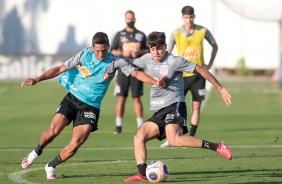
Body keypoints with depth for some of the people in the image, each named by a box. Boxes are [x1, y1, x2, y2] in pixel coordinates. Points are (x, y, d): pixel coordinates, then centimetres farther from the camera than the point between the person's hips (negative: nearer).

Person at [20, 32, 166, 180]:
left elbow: (136, 73, -10)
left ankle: (51, 166, 8)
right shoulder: (84, 55, -4)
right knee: (53, 131, -15)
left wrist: (155, 82, -26)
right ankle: (36, 152, 17)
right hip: (72, 99, 0)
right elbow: (60, 69, -1)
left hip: (91, 106, 0)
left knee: (76, 143, -15)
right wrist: (37, 80, -7)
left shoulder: (115, 62, -6)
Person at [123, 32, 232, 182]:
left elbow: (201, 70, -5)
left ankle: (217, 147, -29)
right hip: (159, 112, 8)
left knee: (174, 140, -31)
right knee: (139, 137, -7)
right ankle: (142, 174, -13)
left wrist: (220, 89, -4)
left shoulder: (173, 61, -9)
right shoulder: (147, 60, 12)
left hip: (174, 106, -8)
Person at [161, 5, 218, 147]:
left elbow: (215, 46, 14)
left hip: (198, 74, 1)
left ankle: (191, 139, 6)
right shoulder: (176, 34, -5)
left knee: (196, 106, -1)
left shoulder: (203, 31, -2)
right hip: (181, 75, -1)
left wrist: (210, 64, 7)